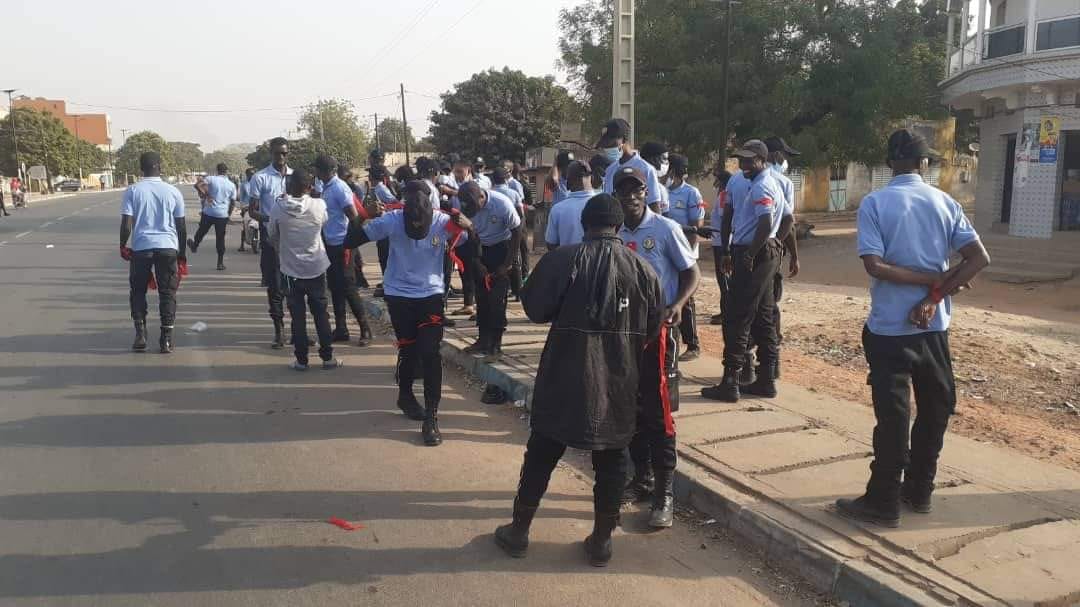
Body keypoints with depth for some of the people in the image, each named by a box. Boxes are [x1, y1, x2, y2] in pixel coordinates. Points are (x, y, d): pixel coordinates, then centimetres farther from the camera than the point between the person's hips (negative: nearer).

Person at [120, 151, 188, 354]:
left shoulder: (132, 191, 0)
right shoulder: (172, 191, 3)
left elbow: (126, 224, -6)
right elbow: (181, 226, 5)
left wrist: (122, 246, 10)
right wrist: (182, 253, 14)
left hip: (140, 247, 0)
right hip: (167, 247, 0)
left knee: (138, 292, 14)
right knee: (167, 293, 7)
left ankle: (140, 336, 9)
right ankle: (166, 339, 3)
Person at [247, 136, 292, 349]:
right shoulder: (261, 178, -1)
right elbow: (253, 210, -2)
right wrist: (268, 218, -21)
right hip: (271, 237, -3)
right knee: (275, 286, 1)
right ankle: (279, 331, 9)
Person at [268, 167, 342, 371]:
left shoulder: (278, 208, -12)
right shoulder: (319, 205, -12)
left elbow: (272, 236, 2)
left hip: (291, 269, -1)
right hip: (316, 267, 1)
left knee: (298, 315, 7)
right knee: (321, 313, 11)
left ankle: (301, 359, 10)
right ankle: (327, 357, 15)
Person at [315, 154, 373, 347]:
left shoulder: (339, 188, -15)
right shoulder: (326, 187, 12)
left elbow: (354, 217, -19)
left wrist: (349, 242, -14)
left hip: (341, 245, -9)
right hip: (330, 244, 9)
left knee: (348, 288, -7)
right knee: (335, 288, 11)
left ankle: (365, 330, 1)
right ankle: (341, 330, 19)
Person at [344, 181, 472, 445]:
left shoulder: (444, 222, -15)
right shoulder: (391, 220, -17)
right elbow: (350, 242, -12)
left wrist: (467, 228, -26)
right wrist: (361, 218, -29)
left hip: (431, 295, 0)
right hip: (399, 296, 0)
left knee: (430, 353, -8)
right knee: (408, 351, 7)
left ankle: (431, 417, 0)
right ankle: (405, 396, 37)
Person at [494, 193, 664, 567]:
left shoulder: (562, 260, -9)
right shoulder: (641, 268, 0)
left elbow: (535, 309, -3)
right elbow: (653, 327, 5)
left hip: (566, 376, -2)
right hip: (619, 380, 2)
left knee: (542, 453, 12)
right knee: (612, 459, 14)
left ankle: (519, 531, 23)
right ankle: (601, 540, 22)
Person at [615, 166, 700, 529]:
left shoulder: (666, 229, -7)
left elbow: (692, 274, -4)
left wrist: (676, 306, -21)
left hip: (658, 329, -5)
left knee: (658, 411, -5)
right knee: (630, 408, 12)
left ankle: (665, 493, 3)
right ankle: (642, 477, 28)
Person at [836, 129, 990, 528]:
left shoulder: (874, 203, -8)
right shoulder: (945, 203, 3)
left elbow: (874, 265, -18)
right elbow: (979, 258, -3)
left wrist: (934, 279, -10)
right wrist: (935, 294, -7)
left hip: (889, 329, -4)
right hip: (934, 326, 4)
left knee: (893, 415, 0)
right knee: (935, 410, 17)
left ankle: (883, 503, 8)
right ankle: (919, 491, 27)